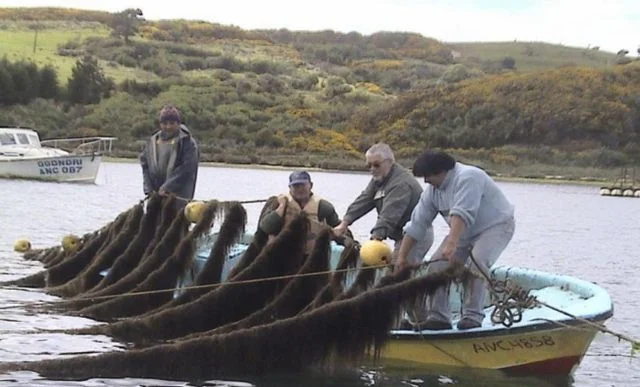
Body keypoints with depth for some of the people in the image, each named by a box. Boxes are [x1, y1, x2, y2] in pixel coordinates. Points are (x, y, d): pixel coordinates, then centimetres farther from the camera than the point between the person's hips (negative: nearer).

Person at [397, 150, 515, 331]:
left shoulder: (467, 178, -27)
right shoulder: (432, 190, -1)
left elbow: (462, 214, -40)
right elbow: (417, 224, 1)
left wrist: (451, 244, -51)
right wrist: (402, 256, -2)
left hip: (495, 225, -8)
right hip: (465, 233, 8)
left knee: (474, 265, -29)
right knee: (437, 266, -6)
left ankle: (473, 316, -20)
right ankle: (438, 316, 0)